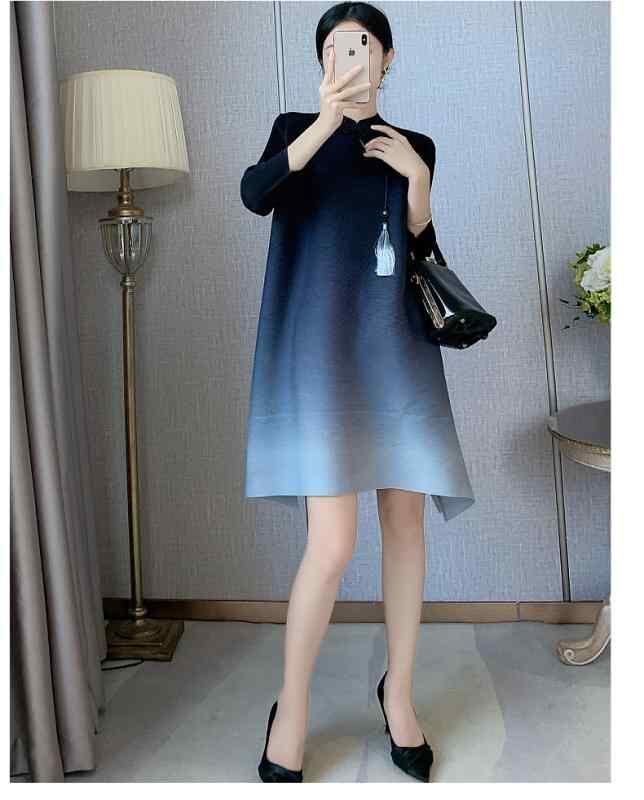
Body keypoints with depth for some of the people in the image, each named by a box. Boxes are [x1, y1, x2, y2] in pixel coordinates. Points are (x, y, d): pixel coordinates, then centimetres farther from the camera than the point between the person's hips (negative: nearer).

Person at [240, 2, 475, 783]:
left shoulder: (416, 146, 18)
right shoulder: (297, 127, 10)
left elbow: (423, 253, 14)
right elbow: (254, 196, -11)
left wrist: (417, 177, 0)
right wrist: (326, 119, -22)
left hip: (397, 346, 4)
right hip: (321, 346, -4)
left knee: (405, 518, 5)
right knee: (332, 542, -12)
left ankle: (399, 690, 25)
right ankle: (291, 707, 12)